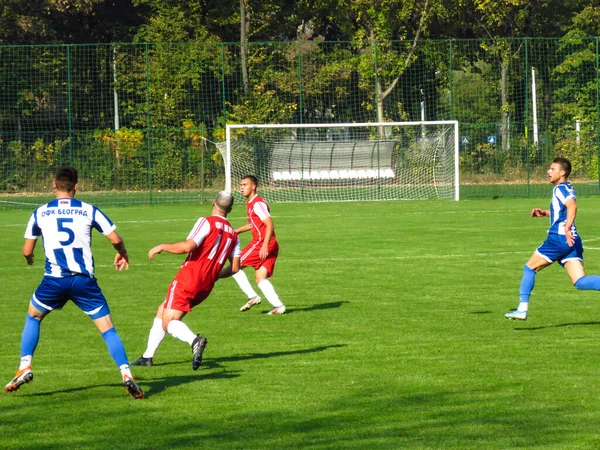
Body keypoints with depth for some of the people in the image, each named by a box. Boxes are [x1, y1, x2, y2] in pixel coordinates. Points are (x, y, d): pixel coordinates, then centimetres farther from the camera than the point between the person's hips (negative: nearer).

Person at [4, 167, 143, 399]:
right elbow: (115, 239, 3)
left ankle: (25, 367, 17)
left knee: (33, 317, 27)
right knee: (108, 329, 3)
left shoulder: (40, 213, 7)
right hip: (84, 281, -1)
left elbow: (27, 251, 11)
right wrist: (123, 255, 24)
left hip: (54, 280, 1)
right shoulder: (89, 211, 4)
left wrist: (29, 259, 35)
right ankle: (126, 375, -12)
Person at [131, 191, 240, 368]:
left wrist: (162, 247, -8)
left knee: (168, 323, -9)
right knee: (162, 311, 23)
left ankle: (195, 340, -38)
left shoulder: (207, 222, -9)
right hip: (206, 286, 7)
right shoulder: (233, 235, 11)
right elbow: (235, 267, 7)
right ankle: (148, 356, 22)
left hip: (188, 279, -7)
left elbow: (188, 246, -21)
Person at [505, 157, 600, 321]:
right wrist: (544, 213, 26)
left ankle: (522, 309, 8)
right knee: (580, 282, -4)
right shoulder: (566, 189, 22)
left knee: (529, 268, 8)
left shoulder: (561, 189, -7)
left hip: (559, 238, -9)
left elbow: (572, 206, -27)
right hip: (572, 242, 9)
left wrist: (567, 229, -35)